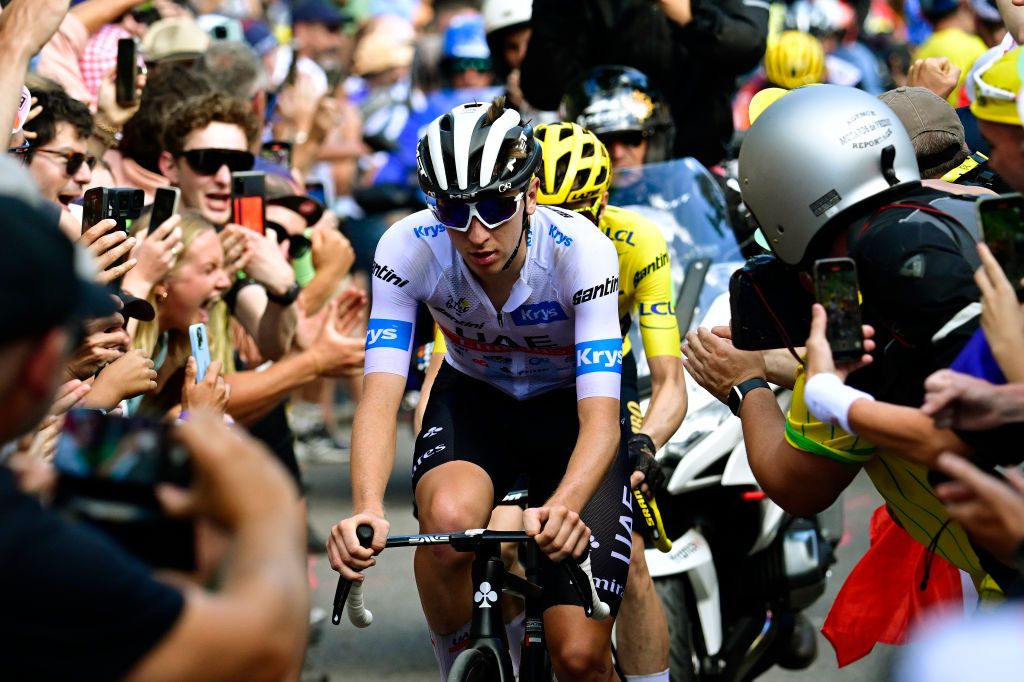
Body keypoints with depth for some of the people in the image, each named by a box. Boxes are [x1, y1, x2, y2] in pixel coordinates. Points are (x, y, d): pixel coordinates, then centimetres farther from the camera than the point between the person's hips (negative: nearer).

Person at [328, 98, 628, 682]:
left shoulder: (582, 250, -31)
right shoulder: (410, 248, -26)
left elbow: (600, 418, -37)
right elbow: (381, 398, -31)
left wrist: (563, 508, -57)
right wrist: (367, 510, -51)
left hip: (570, 408, -1)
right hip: (473, 399, 2)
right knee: (450, 517, -35)